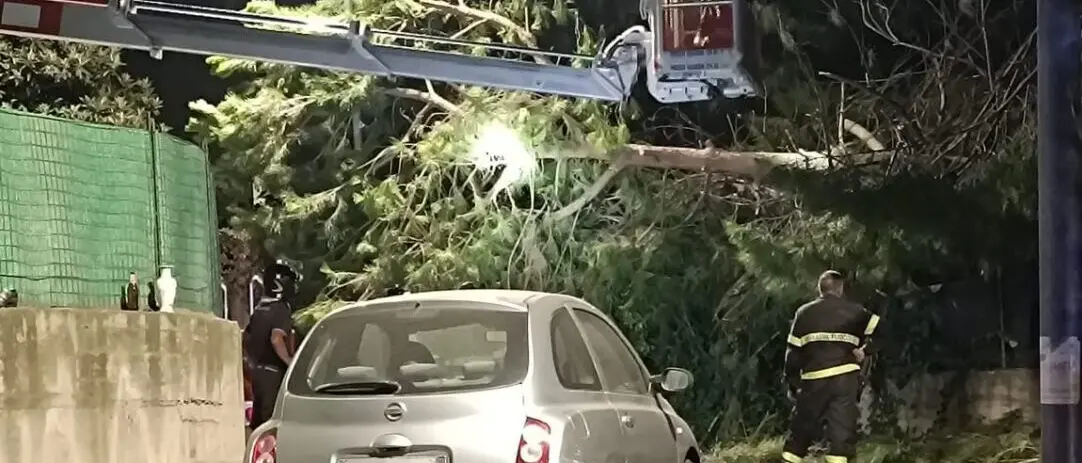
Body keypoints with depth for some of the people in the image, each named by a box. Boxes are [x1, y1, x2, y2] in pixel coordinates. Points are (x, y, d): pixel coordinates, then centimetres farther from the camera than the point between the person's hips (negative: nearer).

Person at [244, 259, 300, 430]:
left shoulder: (260, 308, 12)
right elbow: (276, 339, -28)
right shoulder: (282, 309, -14)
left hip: (257, 369, 9)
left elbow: (247, 337, 18)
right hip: (274, 371, -9)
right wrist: (289, 360, -18)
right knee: (271, 414, -8)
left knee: (259, 412, 13)